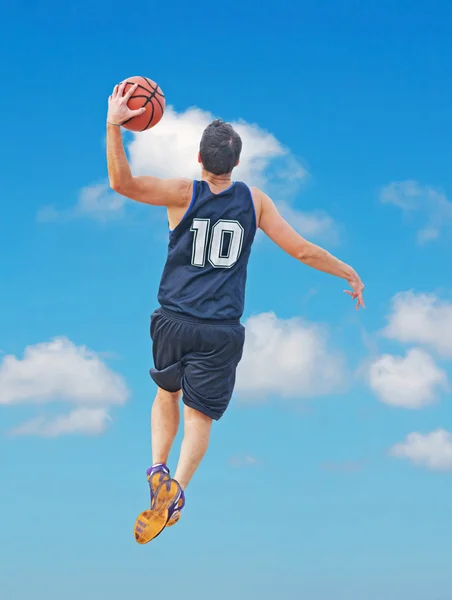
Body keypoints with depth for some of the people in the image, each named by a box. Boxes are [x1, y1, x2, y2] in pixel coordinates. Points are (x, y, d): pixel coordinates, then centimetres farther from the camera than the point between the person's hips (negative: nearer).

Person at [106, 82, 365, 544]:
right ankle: (177, 489, -18)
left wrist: (114, 126, -20)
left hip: (174, 321, 0)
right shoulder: (254, 201, -1)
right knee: (199, 413, 4)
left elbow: (122, 183, -21)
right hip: (221, 331, 0)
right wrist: (349, 275, 15)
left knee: (167, 393, 24)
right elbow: (302, 250, 2)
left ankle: (159, 469, 6)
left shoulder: (184, 193, -7)